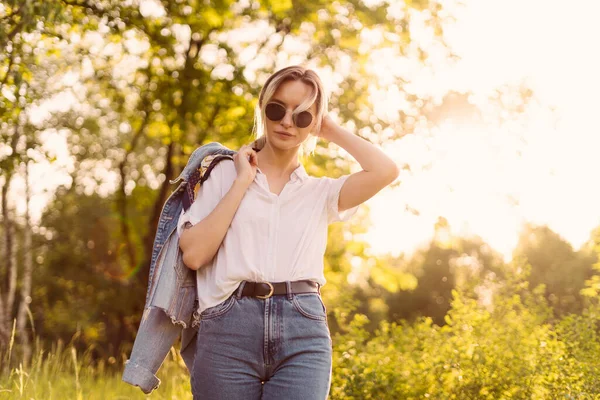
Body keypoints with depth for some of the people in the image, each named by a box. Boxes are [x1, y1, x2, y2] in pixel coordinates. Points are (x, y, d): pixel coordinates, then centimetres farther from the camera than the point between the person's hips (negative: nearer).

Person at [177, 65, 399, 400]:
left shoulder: (321, 192, 15)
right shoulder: (226, 174, 13)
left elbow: (385, 171, -3)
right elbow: (194, 253, -1)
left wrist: (332, 130, 11)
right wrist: (242, 181, 1)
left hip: (303, 334, 1)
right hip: (229, 326, 0)